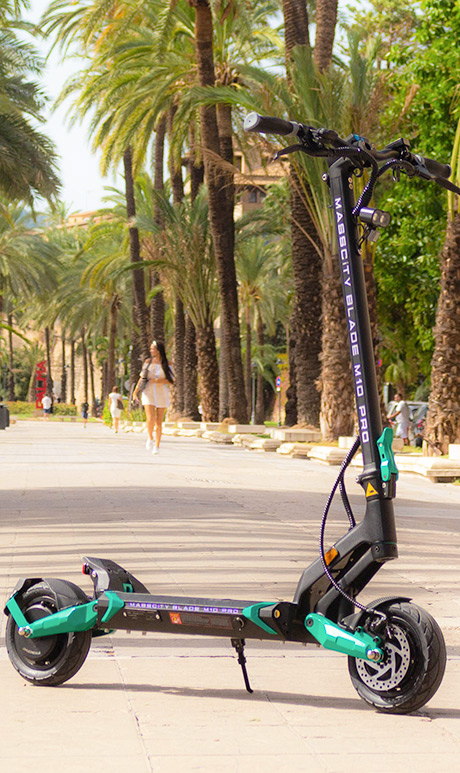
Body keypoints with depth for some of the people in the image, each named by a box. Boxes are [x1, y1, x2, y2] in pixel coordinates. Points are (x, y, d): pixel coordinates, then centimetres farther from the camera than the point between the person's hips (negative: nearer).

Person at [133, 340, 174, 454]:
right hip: (149, 393, 0)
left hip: (162, 394, 0)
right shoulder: (148, 362, 8)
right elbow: (142, 377, 13)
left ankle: (157, 446, 11)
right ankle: (150, 438, 8)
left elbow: (171, 380, -2)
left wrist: (157, 380, -15)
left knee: (159, 422, 1)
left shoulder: (166, 364, 2)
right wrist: (136, 390, 3)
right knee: (150, 419, -17)